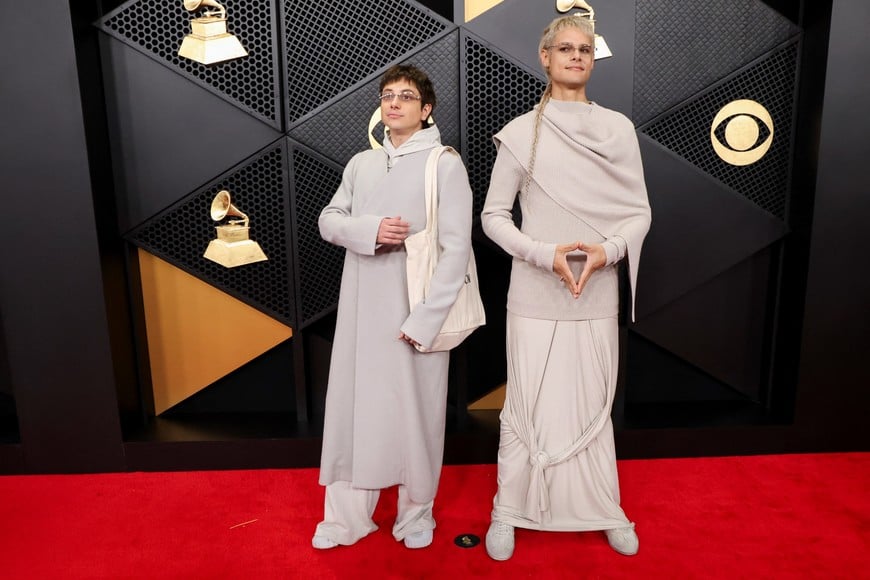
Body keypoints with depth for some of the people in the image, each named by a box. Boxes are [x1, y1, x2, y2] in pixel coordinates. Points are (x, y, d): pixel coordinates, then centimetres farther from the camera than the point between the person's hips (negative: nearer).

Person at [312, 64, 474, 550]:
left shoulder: (445, 164, -4)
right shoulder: (361, 163, 12)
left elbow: (457, 248, -10)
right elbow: (329, 220, 10)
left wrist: (425, 319, -16)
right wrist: (370, 230, -12)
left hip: (415, 311, -4)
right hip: (361, 309, 4)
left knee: (416, 409, 5)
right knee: (353, 405, 8)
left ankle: (417, 513, 26)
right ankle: (347, 516, 23)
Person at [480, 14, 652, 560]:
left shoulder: (618, 129, 5)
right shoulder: (521, 132, -1)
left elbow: (639, 212, 6)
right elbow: (494, 214, 0)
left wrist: (608, 250, -13)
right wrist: (546, 253, -14)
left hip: (597, 295, 2)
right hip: (535, 295, -2)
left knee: (595, 406, 12)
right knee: (528, 406, 5)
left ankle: (605, 510, 32)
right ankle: (508, 511, 24)